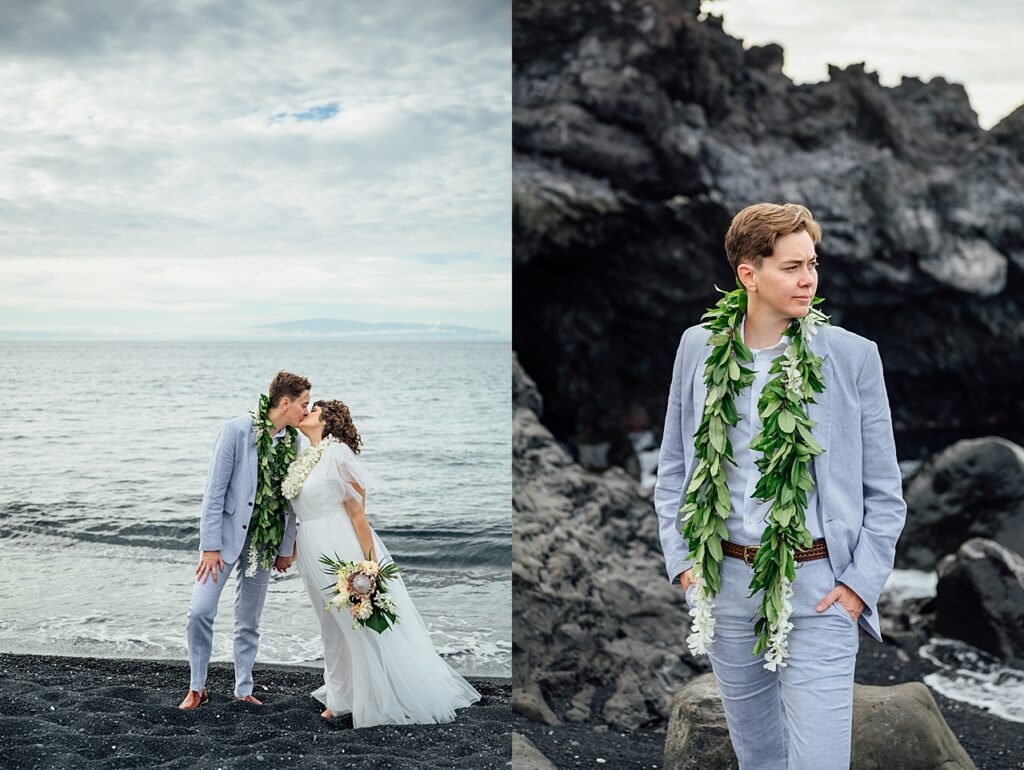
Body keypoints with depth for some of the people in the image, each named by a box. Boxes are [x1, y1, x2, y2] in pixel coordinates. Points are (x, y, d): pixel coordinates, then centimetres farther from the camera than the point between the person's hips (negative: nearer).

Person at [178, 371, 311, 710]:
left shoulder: (293, 440, 1)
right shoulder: (237, 430, -14)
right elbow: (215, 490, -13)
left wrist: (286, 548, 9)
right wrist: (210, 545, -15)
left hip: (264, 541, 4)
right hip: (227, 534, -4)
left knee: (249, 620, 12)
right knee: (200, 611, -9)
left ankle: (243, 689, 25)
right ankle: (197, 688, 8)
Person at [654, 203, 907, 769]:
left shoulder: (852, 356, -5)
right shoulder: (699, 347, 2)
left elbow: (884, 492, 0)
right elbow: (672, 468, 11)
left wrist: (860, 582, -7)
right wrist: (681, 560, 3)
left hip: (817, 591, -3)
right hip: (724, 581, 3)